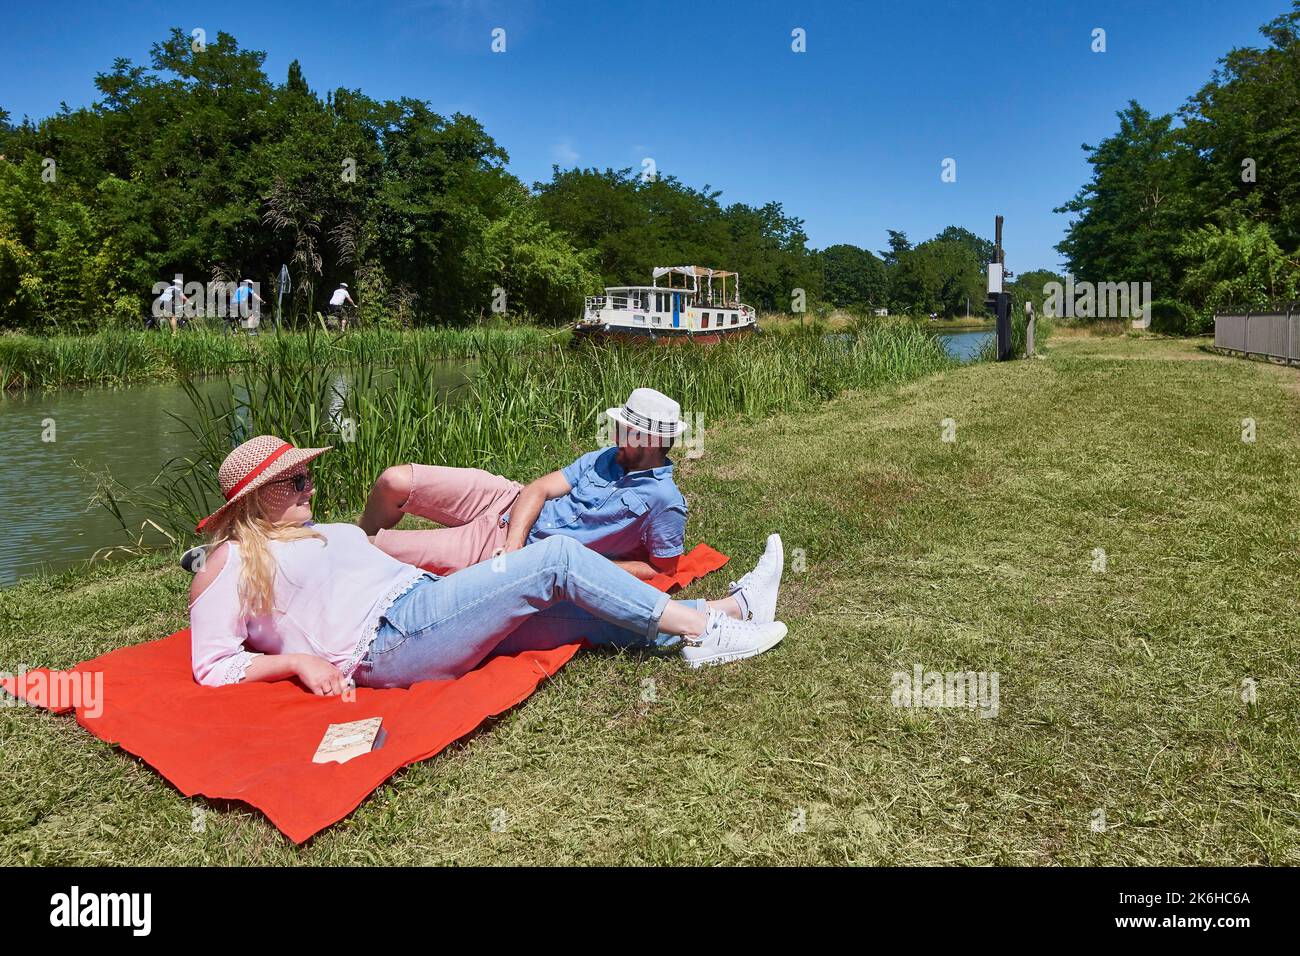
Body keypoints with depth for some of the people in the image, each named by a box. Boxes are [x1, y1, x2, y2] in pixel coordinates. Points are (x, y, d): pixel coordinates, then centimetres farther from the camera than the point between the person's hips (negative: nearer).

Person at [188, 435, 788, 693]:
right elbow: (212, 667, -3)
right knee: (558, 556, -15)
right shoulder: (231, 562, 2)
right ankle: (704, 629, -9)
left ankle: (725, 611, -2)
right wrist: (298, 661, -16)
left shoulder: (309, 534, 26)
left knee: (584, 615, -3)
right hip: (392, 637, -9)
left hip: (426, 605, 9)